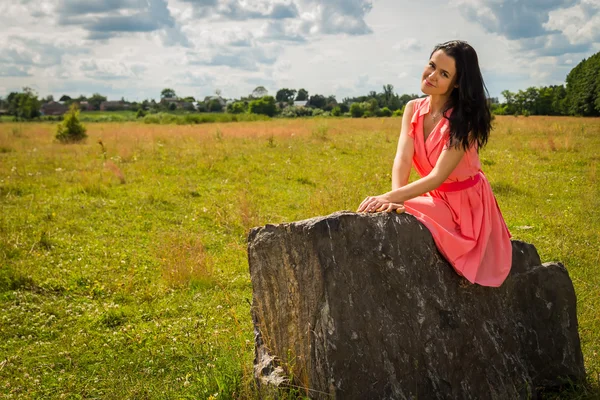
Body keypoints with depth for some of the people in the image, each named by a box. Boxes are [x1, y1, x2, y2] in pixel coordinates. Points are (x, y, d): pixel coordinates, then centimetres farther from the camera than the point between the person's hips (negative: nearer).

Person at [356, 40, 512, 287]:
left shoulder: (464, 120, -21)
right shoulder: (413, 109, -4)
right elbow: (402, 159, -16)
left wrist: (388, 198, -38)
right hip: (435, 198, 5)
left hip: (465, 204, -5)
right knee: (387, 217, -16)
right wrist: (395, 198, -35)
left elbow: (438, 176, -28)